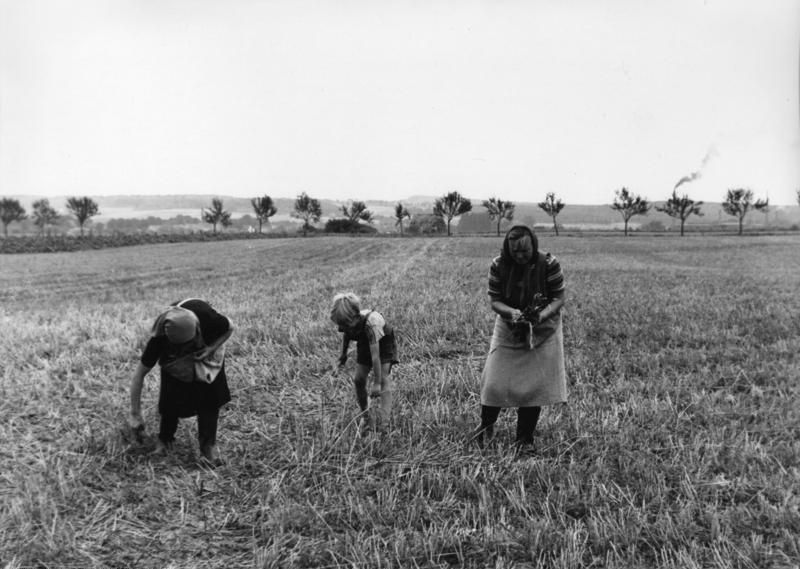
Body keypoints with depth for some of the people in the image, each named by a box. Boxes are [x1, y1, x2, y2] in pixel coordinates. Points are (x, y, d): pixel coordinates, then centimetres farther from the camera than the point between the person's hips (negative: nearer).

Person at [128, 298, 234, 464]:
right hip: (175, 359, 0)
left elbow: (230, 328, -18)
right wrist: (135, 414, -25)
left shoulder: (207, 317, -42)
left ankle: (208, 445, 5)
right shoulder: (159, 338, -38)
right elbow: (139, 375, -27)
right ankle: (164, 440, 16)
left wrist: (210, 349, -32)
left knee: (210, 397, -9)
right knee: (171, 398, -9)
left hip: (207, 355, 0)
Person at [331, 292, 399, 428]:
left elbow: (375, 356, -43)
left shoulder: (370, 323, -42)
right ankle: (365, 416, 12)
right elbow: (346, 336, 4)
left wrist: (376, 383, -42)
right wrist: (344, 354, 15)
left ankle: (382, 418, -28)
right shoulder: (347, 323, -24)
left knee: (383, 377, -23)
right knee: (359, 379, -3)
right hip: (364, 345, 6)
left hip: (384, 345, -6)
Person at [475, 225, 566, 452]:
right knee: (495, 381, 2)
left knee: (533, 386, 2)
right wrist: (512, 312, -28)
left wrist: (542, 315, -31)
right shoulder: (498, 265, -14)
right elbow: (494, 300, -9)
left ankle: (525, 438, 17)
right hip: (508, 330, 1)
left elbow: (558, 299, -12)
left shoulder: (548, 264, -18)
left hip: (542, 332, -1)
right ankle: (486, 425, 27)